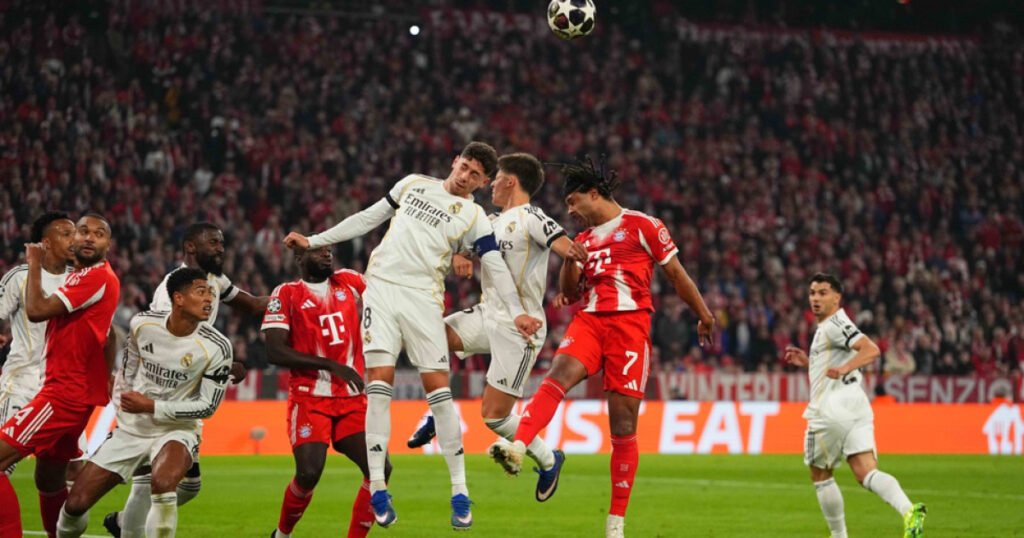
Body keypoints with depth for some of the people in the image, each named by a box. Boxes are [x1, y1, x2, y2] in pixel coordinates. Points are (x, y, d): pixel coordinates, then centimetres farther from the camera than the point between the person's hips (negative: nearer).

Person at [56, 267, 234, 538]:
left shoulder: (216, 347, -18)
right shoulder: (142, 324, -9)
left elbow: (207, 406, -13)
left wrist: (152, 407, -18)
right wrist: (122, 405, 14)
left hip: (176, 431, -3)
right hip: (131, 428, 3)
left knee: (163, 483, -37)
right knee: (76, 503, -1)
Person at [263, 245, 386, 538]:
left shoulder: (348, 282, 11)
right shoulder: (287, 294, -2)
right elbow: (275, 352, -11)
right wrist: (332, 366, -15)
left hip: (353, 399, 5)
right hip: (310, 399, -4)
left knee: (379, 469, -11)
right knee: (309, 473, -19)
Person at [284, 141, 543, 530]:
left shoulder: (473, 216, 5)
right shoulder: (414, 184, 16)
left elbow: (496, 265, -5)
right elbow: (369, 218, 22)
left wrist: (516, 311, -21)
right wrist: (314, 241, 20)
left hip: (423, 299, -2)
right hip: (381, 287, 2)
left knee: (438, 386, -8)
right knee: (379, 380, -9)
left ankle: (459, 493, -2)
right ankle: (377, 488, -9)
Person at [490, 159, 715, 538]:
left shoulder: (642, 226, 4)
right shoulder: (584, 239, 21)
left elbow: (676, 273, 8)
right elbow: (569, 294, 22)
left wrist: (704, 316, 10)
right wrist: (568, 260, 4)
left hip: (630, 324, -4)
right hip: (590, 320, 4)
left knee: (623, 425, -3)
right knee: (559, 374, -28)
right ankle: (517, 449, -49)